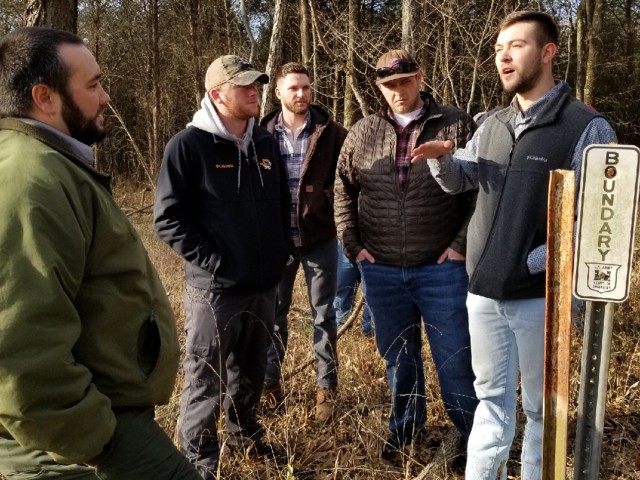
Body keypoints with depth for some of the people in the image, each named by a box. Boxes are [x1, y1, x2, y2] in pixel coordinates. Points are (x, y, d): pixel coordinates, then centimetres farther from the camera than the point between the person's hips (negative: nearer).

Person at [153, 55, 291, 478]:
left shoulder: (266, 143, 9)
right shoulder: (189, 145, -11)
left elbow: (282, 205, 20)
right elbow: (169, 218, -13)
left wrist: (280, 252, 11)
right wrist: (211, 260, -16)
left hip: (264, 284, 6)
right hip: (215, 287, -6)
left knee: (251, 372, 20)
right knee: (205, 381, 5)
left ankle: (245, 433, 42)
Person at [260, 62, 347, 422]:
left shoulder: (331, 132, -3)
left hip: (319, 236, -1)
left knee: (324, 314, 8)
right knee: (274, 311, 12)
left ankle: (327, 387, 20)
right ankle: (270, 381, 28)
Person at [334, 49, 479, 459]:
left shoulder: (457, 126, -3)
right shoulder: (363, 133, 7)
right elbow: (343, 190, 13)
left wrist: (462, 245, -9)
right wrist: (352, 244, 4)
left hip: (441, 268, -3)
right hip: (381, 271, 3)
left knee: (455, 360, 4)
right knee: (398, 358, 17)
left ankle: (475, 438, 25)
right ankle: (406, 428, 37)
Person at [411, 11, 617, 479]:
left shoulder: (587, 128, -10)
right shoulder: (492, 125, 9)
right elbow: (458, 181, 21)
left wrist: (534, 263, -20)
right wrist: (443, 158, -2)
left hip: (541, 294, -5)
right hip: (485, 291, 5)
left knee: (540, 407, 12)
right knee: (491, 398, 18)